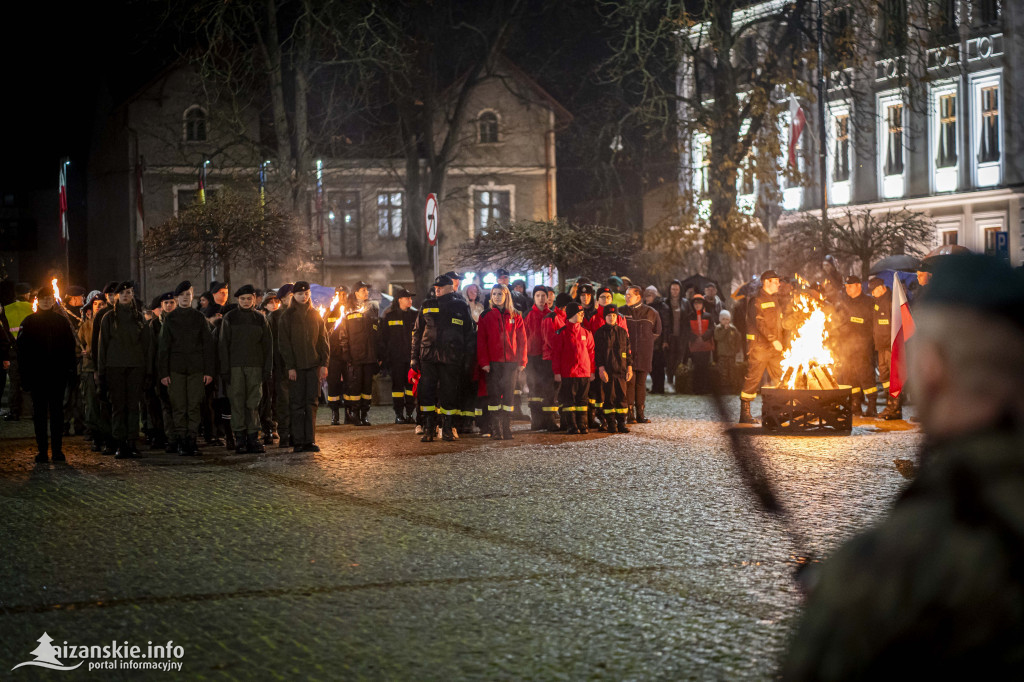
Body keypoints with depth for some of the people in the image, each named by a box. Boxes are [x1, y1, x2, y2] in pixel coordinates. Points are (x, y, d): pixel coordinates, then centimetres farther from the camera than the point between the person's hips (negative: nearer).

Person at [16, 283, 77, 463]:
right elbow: (22, 348, 3)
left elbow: (70, 346, 8)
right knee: (39, 411, 1)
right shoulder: (28, 322, 5)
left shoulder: (62, 321, 8)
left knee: (57, 411, 2)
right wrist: (25, 373, -5)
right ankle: (42, 450, 4)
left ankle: (57, 449, 5)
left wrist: (69, 368, -3)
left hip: (58, 373, 1)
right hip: (36, 373, -1)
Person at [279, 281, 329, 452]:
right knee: (297, 403, -1)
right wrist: (290, 366, -10)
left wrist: (324, 364, 2)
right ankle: (298, 441, 1)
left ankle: (310, 440, 3)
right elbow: (285, 343, -3)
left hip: (314, 365, 3)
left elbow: (323, 340, 11)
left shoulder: (315, 315, 11)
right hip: (296, 367, -3)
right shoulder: (288, 316, 1)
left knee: (311, 403, 1)